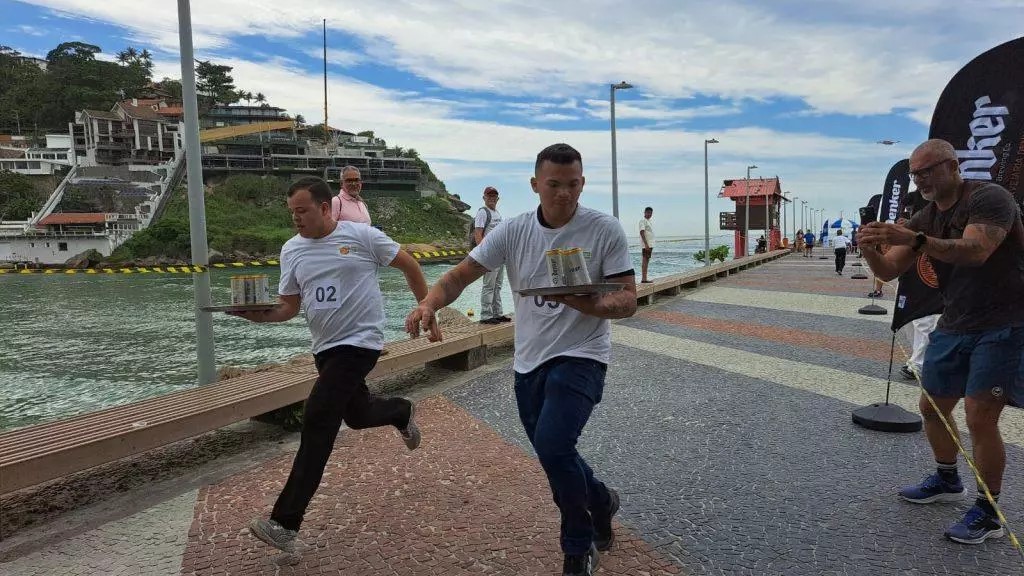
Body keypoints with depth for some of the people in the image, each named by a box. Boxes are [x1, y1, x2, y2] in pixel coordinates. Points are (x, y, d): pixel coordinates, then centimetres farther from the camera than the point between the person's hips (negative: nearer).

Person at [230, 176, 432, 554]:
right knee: (357, 415, 19)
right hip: (324, 347, 7)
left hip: (360, 341, -6)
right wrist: (258, 314, -14)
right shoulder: (292, 250, 5)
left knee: (317, 420, -15)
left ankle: (286, 524, -11)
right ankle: (403, 413, 55)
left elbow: (407, 264, 1)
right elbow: (288, 306, 7)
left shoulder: (360, 235, -9)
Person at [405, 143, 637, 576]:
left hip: (581, 358, -4)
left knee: (551, 446, -23)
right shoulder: (514, 231, -2)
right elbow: (460, 275, -4)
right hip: (529, 361, 5)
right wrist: (429, 303, -25)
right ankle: (600, 502, 48)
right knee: (554, 456, 15)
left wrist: (588, 304, -32)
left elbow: (628, 301, -10)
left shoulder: (605, 230, -10)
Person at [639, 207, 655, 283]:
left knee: (647, 261, 8)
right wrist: (646, 244, -24)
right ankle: (643, 279, -13)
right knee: (645, 261, -11)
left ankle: (645, 278, 10)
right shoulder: (643, 220, -8)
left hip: (650, 244, 10)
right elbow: (642, 232, -17)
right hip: (646, 245, -10)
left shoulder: (648, 221, 21)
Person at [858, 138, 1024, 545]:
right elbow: (888, 271, 1)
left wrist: (914, 239, -45)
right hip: (953, 327, 8)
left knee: (979, 417, -13)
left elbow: (975, 251, -33)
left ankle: (988, 514, 3)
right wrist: (869, 249, -20)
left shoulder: (989, 198, -15)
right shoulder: (924, 219, 7)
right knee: (933, 407, 15)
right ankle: (947, 481, 38)